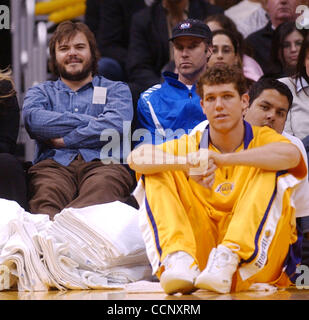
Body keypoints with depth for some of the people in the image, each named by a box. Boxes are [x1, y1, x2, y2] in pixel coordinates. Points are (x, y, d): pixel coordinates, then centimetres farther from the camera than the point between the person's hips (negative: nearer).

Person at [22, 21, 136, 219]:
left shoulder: (116, 90, 28)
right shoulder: (41, 92, 33)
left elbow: (116, 125, 4)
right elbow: (33, 120, 6)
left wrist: (64, 140, 2)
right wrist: (89, 121, 4)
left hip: (103, 164, -1)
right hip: (54, 164, 1)